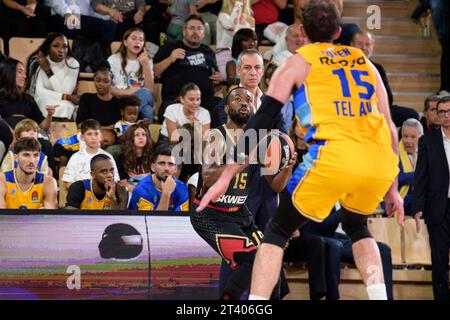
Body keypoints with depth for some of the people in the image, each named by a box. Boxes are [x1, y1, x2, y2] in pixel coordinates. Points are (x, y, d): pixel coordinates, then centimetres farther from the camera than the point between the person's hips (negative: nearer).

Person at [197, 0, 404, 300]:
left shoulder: (298, 63, 16)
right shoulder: (364, 62, 26)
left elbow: (261, 121, 8)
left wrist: (226, 177, 9)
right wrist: (392, 188, 31)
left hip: (334, 156, -4)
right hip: (380, 162, 4)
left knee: (277, 231, 13)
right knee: (357, 227, 32)